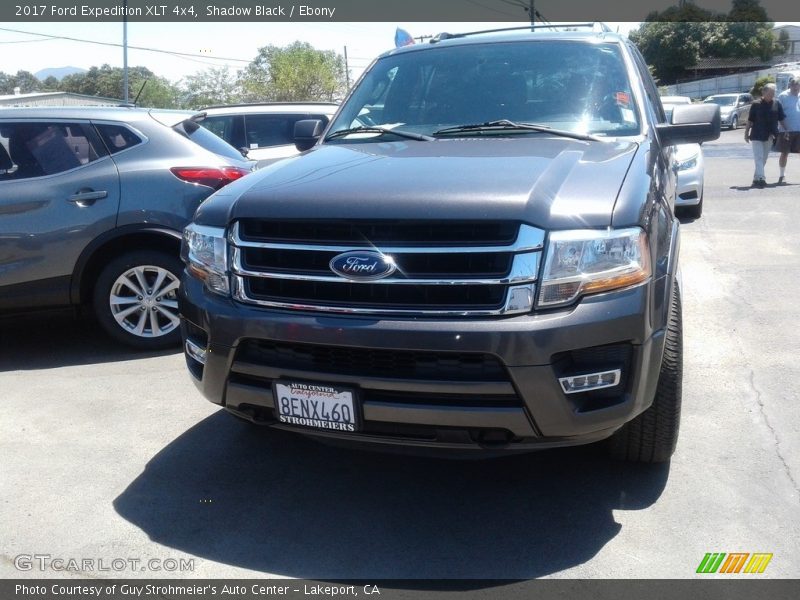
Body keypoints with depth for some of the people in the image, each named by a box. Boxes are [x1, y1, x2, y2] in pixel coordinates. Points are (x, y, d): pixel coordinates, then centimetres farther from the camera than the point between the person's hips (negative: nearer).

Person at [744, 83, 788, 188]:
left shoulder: (777, 104, 3)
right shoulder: (756, 104, -6)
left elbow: (782, 120, 9)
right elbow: (750, 120, -1)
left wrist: (786, 131, 5)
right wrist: (746, 133, -1)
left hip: (769, 136, 4)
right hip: (757, 136, -4)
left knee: (763, 158, 9)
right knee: (759, 157, -11)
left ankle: (756, 179, 17)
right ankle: (760, 178, -18)